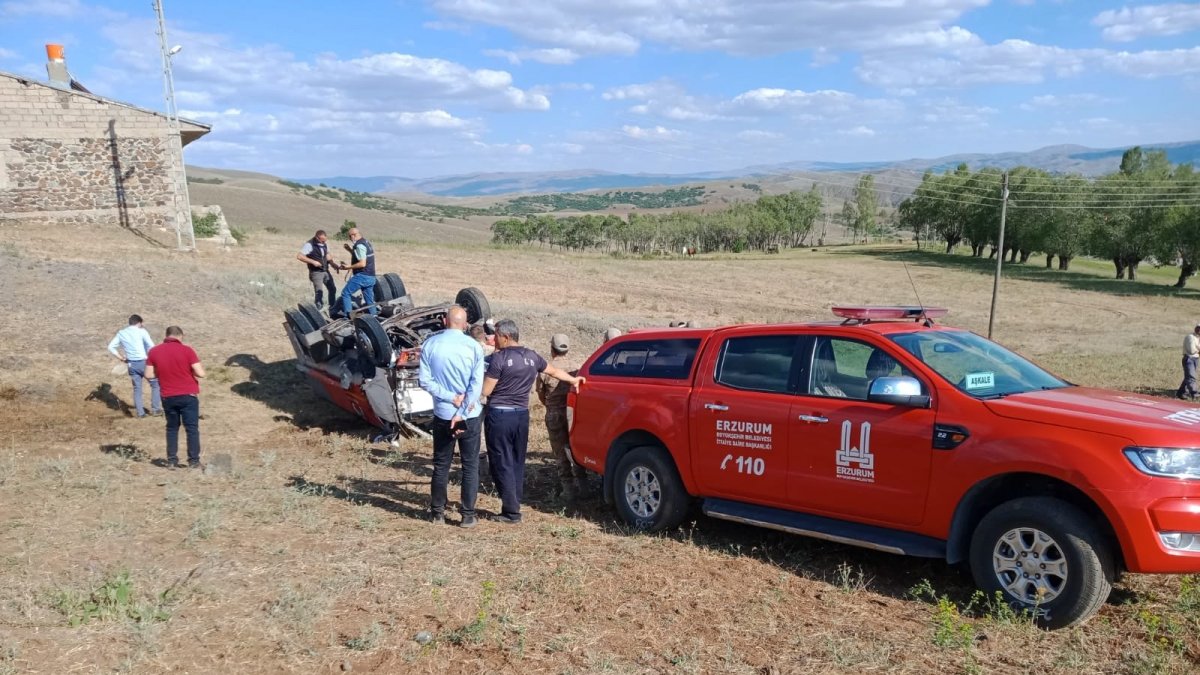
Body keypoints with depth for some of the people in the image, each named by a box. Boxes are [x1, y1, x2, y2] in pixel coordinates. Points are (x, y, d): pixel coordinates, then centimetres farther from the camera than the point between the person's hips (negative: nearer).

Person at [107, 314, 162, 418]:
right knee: (155, 384, 12)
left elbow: (111, 347, 8)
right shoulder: (141, 331, -8)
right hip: (143, 362, -5)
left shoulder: (121, 333, 7)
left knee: (137, 388, 14)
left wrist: (121, 358, 12)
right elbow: (151, 346, -15)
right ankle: (155, 409, 11)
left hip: (131, 364, 5)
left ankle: (140, 413, 15)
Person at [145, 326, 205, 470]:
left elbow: (149, 374, 1)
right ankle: (193, 461, 6)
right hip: (189, 395, -3)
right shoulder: (187, 350, -10)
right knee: (192, 428, 5)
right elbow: (200, 373, -13)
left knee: (172, 428, 17)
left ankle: (172, 460, 17)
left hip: (168, 397, 3)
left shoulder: (154, 351, -1)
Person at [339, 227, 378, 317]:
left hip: (362, 276, -9)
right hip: (371, 277, 9)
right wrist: (350, 250, 19)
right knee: (369, 300, 12)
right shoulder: (367, 243, 16)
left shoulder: (359, 245, -15)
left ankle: (347, 315, -2)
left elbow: (362, 263, -23)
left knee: (346, 293, 0)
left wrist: (348, 267, -15)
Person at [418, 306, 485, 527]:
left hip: (442, 414, 2)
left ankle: (438, 512, 22)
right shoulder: (473, 346, -9)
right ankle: (468, 515, 9)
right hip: (470, 416, -2)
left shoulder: (430, 344, -4)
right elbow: (477, 384, -14)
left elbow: (424, 379, -8)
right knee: (470, 465, 8)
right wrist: (462, 413, -13)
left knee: (441, 464, 14)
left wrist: (450, 398, -10)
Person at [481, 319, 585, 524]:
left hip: (499, 415, -6)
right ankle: (513, 507, 20)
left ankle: (511, 511, 1)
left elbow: (485, 391, -14)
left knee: (502, 464, 0)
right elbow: (553, 371, 24)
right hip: (521, 415, 6)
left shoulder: (499, 357, -13)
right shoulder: (532, 356, 8)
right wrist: (573, 380, 38)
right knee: (517, 463, 15)